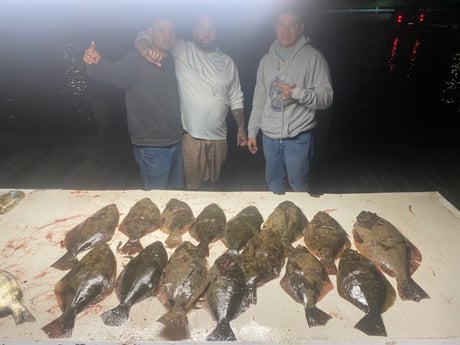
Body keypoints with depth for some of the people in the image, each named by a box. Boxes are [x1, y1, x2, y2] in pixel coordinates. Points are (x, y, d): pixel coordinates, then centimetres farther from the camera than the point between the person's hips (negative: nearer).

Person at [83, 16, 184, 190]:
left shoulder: (172, 62, 8)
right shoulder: (136, 61, -12)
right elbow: (114, 71, -31)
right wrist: (95, 64, -50)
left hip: (176, 142, 7)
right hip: (152, 147, -6)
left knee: (177, 190, 22)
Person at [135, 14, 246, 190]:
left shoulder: (227, 62, 8)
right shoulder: (181, 51, -3)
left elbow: (236, 99, 12)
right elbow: (143, 36, -6)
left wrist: (241, 128, 8)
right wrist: (147, 50, -30)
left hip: (218, 136, 3)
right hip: (190, 134, -3)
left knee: (215, 182, 18)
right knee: (193, 184, 8)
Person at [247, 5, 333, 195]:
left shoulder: (313, 57, -4)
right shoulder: (267, 59, 10)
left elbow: (326, 97, -7)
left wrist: (296, 93, -22)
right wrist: (252, 131, 13)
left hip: (298, 137, -4)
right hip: (269, 136, 4)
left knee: (299, 187, 6)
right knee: (274, 186, 16)